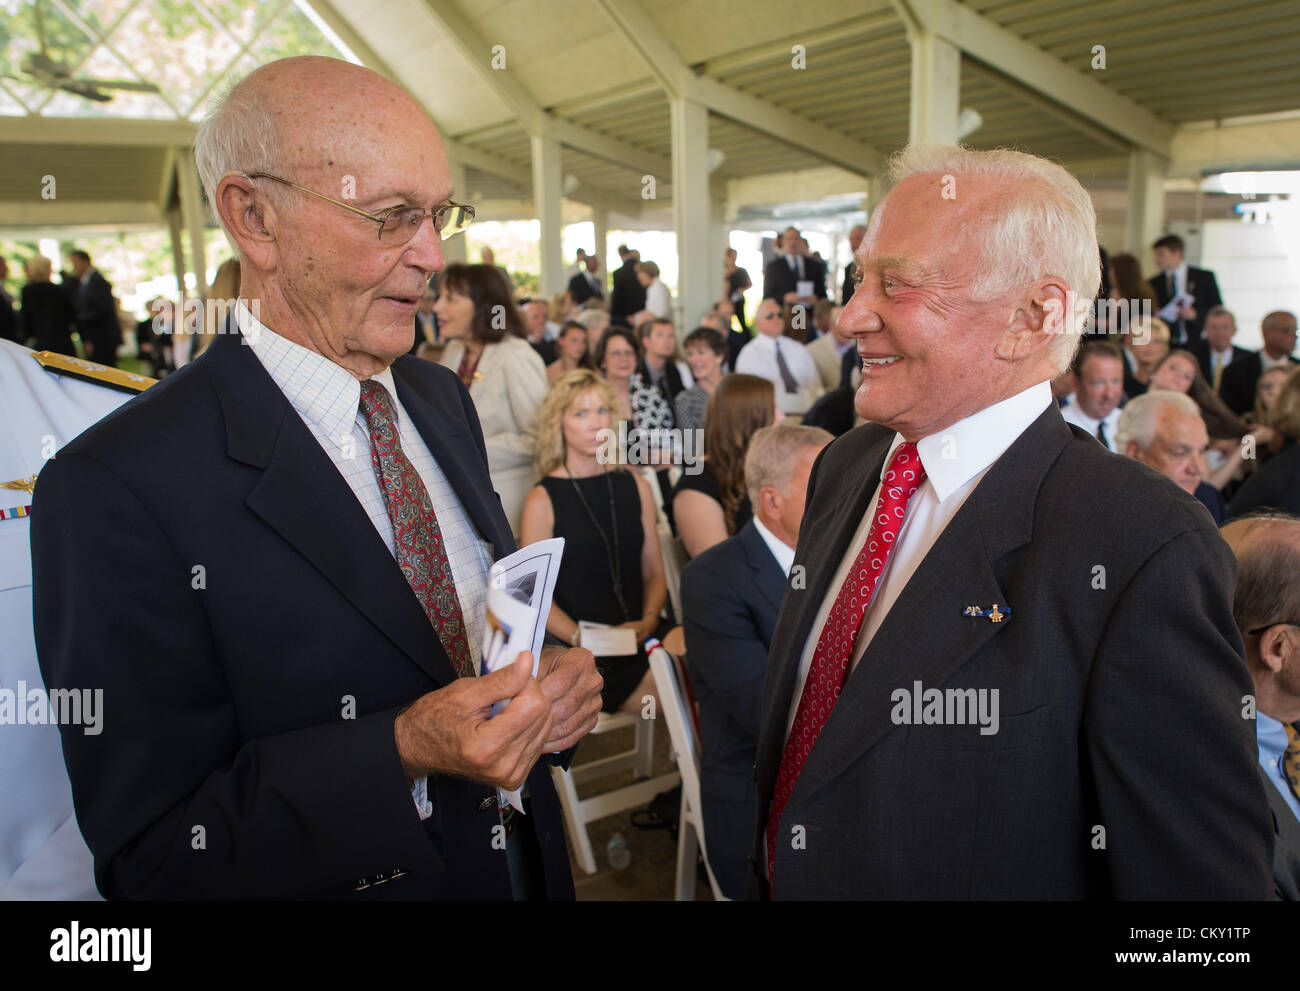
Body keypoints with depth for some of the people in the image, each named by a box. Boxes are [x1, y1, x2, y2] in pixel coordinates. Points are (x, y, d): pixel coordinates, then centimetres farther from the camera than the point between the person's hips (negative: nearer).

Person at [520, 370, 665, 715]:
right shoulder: (543, 500, 0)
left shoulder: (635, 486, 13)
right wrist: (582, 639, -15)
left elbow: (654, 572, 14)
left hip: (640, 639, 4)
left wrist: (649, 620, -5)